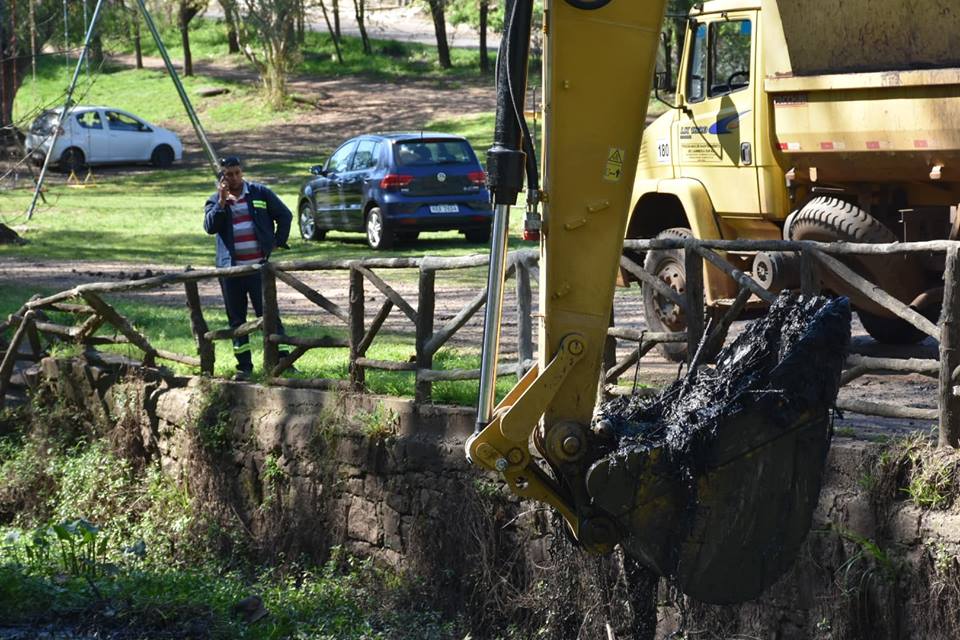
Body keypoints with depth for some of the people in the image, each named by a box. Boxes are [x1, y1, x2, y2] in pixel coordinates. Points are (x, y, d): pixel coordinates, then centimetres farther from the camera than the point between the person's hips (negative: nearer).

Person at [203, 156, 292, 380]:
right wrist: (222, 202, -17)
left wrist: (278, 243, 4)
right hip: (230, 268, 2)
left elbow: (285, 216, 11)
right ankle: (244, 366, 13)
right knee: (236, 318, 7)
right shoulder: (215, 201, 8)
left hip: (259, 266, -2)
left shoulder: (260, 193, 5)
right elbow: (210, 227, -10)